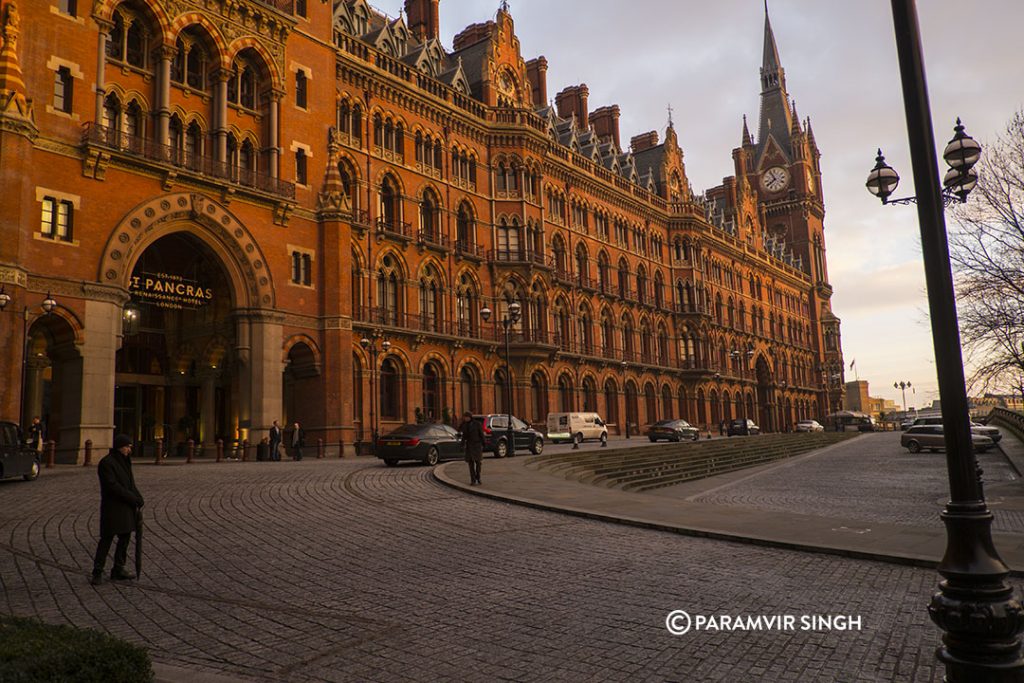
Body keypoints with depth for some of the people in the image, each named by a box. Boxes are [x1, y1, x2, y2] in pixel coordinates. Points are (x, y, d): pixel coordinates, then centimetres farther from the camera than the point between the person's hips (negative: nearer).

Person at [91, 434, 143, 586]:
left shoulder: (124, 461, 12)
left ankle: (118, 570, 20)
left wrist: (139, 499, 1)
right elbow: (113, 486, -20)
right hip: (112, 507, -8)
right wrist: (135, 499, -17)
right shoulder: (106, 462, -14)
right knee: (106, 539, -3)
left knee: (124, 538, 11)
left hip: (126, 508, 8)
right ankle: (97, 572, 8)